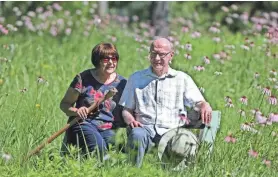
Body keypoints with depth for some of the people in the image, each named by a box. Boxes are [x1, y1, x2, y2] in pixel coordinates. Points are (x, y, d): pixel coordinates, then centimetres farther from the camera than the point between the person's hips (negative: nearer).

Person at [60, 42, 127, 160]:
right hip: (84, 124, -4)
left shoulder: (121, 83, 10)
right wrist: (76, 111, -17)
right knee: (99, 147, -34)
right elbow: (64, 104, 5)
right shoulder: (84, 78, 1)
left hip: (107, 128, 4)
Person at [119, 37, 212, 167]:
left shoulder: (182, 79, 17)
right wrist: (129, 119, -5)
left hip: (171, 129, -1)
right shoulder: (136, 78, 20)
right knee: (137, 135, -36)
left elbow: (197, 102, 9)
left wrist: (204, 106, -17)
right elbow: (126, 109, 19)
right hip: (144, 127, 1)